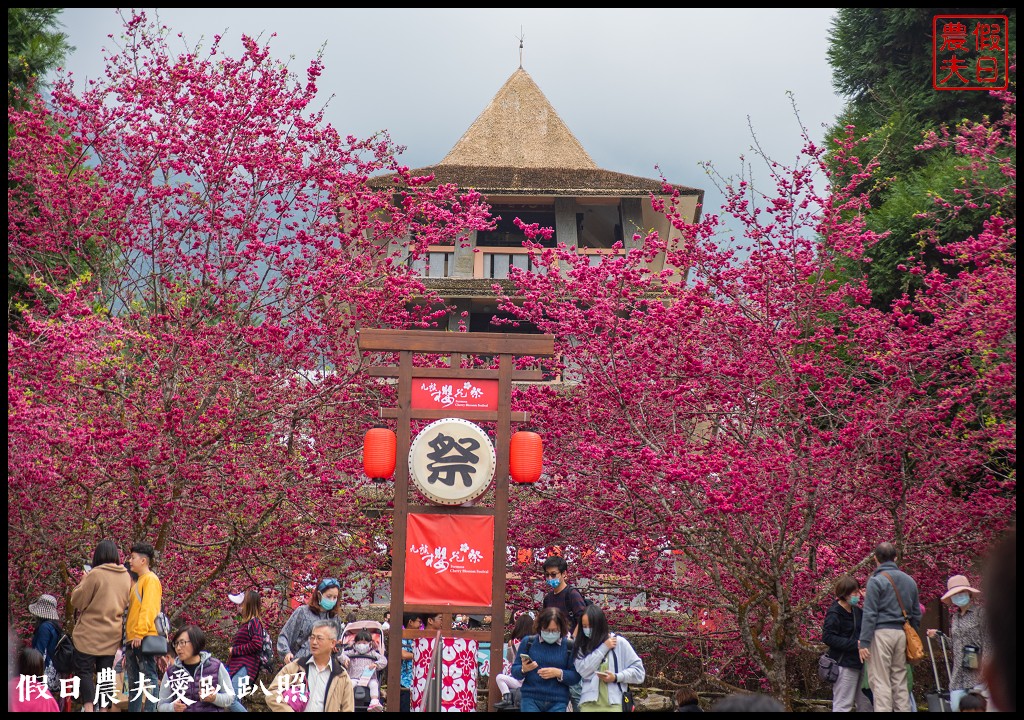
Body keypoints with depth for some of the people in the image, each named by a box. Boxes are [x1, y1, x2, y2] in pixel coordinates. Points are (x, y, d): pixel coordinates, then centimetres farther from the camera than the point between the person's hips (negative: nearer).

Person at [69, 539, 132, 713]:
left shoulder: (95, 574, -15)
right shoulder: (126, 577, 4)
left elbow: (77, 601, -9)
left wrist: (83, 582, 3)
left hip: (90, 634, -5)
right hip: (112, 635, 5)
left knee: (84, 670, 1)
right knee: (105, 672, 11)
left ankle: (88, 707, -11)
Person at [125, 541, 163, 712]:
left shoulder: (150, 579, -4)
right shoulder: (138, 582, 24)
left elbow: (148, 607, -15)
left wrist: (140, 633, -22)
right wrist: (129, 635, 17)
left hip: (144, 638, -10)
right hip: (133, 640, 10)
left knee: (148, 677, -12)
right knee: (134, 682, 9)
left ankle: (150, 708, -16)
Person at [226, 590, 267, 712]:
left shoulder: (254, 622, -8)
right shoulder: (245, 623, 21)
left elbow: (256, 645, -19)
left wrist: (234, 650, -12)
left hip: (245, 667, -10)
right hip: (237, 666, 10)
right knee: (236, 702, 7)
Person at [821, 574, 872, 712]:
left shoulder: (856, 610, 10)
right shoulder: (834, 613, -13)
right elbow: (827, 637, -20)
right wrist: (855, 644, -21)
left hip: (858, 663, 8)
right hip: (844, 664, -8)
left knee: (865, 703, 12)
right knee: (843, 705, -5)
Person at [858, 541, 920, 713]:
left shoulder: (876, 580, -6)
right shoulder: (909, 580, 13)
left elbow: (869, 614, -11)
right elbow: (916, 614, 18)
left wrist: (864, 643, -11)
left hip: (881, 633, -6)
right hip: (901, 634, 6)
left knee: (880, 682, -5)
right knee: (900, 682, 11)